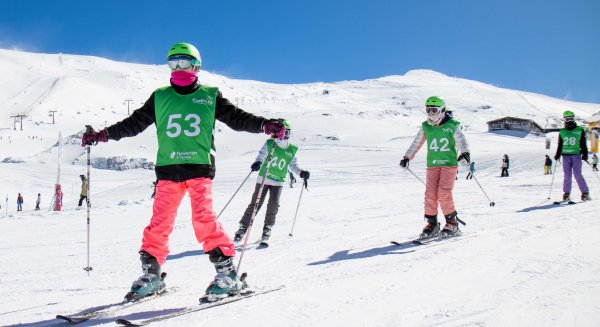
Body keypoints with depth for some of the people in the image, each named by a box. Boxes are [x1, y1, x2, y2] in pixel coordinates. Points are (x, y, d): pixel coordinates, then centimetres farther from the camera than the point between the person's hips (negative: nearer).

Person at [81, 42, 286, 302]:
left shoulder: (210, 96, 9)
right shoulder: (160, 97, 15)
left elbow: (236, 118, 5)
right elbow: (134, 123, 17)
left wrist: (265, 125, -10)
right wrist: (102, 134, 11)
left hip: (199, 166, -3)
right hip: (168, 168, 3)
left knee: (204, 218, -16)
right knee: (159, 221, 1)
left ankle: (227, 273, -8)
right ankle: (151, 273, 15)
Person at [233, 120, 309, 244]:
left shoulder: (292, 150, 6)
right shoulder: (269, 143, -3)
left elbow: (293, 165, 15)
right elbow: (261, 156, -10)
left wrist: (301, 173, -1)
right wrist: (257, 163, -32)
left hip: (278, 181, 2)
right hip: (263, 178, -2)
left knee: (273, 205, -11)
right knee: (255, 204, -4)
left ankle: (267, 229, 6)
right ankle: (243, 227, 7)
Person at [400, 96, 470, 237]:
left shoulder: (452, 125, -2)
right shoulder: (425, 127, 9)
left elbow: (461, 140, -12)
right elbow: (416, 143, 18)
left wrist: (465, 153, -30)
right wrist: (407, 157, 19)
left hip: (449, 163, -3)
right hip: (432, 164, 4)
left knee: (444, 193, -14)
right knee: (430, 194, -6)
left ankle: (452, 223, 3)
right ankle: (432, 223, 7)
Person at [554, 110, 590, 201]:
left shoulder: (580, 130, 5)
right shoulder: (562, 132, 12)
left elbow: (583, 144, 5)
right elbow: (560, 145, 16)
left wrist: (585, 154, -3)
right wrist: (557, 155, 6)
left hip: (576, 155, -2)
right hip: (566, 156, 3)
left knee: (577, 175, -8)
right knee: (567, 176, 2)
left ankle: (585, 193, 1)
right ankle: (566, 194, 7)